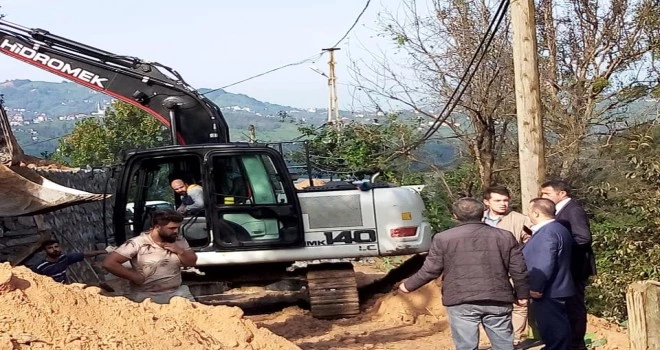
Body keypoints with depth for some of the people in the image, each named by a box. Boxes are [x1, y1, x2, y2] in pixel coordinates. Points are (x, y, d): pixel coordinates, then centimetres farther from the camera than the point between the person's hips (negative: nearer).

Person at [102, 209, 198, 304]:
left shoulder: (179, 241, 4)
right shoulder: (138, 243, -13)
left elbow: (192, 262, 10)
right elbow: (108, 263, -16)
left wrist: (179, 251, -8)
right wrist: (134, 277, -13)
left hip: (176, 293, 3)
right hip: (146, 295, -3)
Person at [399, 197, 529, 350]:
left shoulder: (443, 238, -1)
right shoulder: (504, 236, 6)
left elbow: (430, 270, 1)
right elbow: (518, 270, 7)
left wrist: (409, 285, 16)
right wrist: (522, 294, 21)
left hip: (461, 302, -2)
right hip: (498, 300, 2)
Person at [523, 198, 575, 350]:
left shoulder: (547, 233, -21)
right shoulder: (557, 229, 14)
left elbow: (545, 264, -26)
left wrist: (536, 287, -23)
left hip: (547, 292, -11)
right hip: (554, 290, 11)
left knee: (553, 331, -4)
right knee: (557, 329, 17)